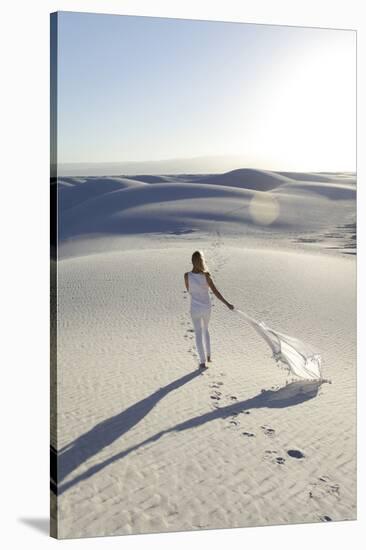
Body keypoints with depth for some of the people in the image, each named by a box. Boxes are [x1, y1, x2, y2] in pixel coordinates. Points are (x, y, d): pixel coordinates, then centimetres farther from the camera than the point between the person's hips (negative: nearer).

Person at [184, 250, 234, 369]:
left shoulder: (187, 275, -15)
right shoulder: (206, 275, -16)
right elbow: (215, 292, -17)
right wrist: (227, 304, -11)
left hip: (195, 309, -1)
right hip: (206, 308, 1)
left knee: (198, 334, 8)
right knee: (205, 330, 26)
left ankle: (203, 362, 6)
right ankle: (208, 356, 32)